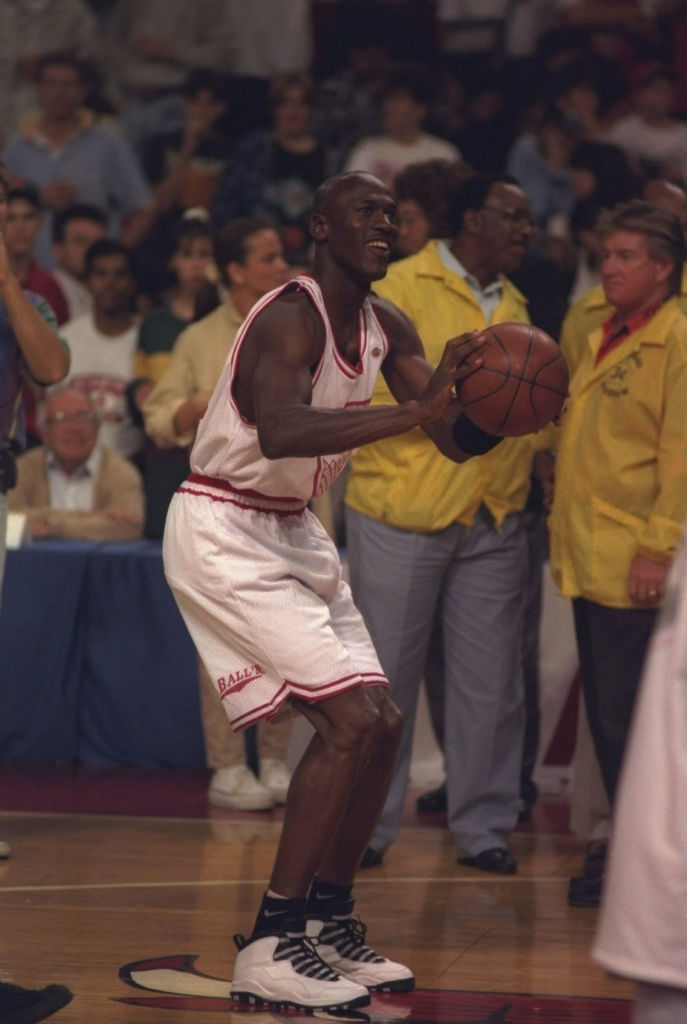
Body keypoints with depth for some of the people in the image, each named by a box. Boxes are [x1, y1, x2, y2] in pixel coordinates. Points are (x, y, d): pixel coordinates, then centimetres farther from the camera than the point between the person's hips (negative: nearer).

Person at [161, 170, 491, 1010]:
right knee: (350, 721, -18)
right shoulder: (290, 317, -22)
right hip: (223, 532, -10)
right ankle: (268, 949, -13)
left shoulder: (386, 327, 6)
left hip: (291, 533, 10)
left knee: (381, 725, 8)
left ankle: (327, 922, 20)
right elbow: (278, 431, -41)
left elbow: (456, 442, 4)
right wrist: (413, 411, -48)